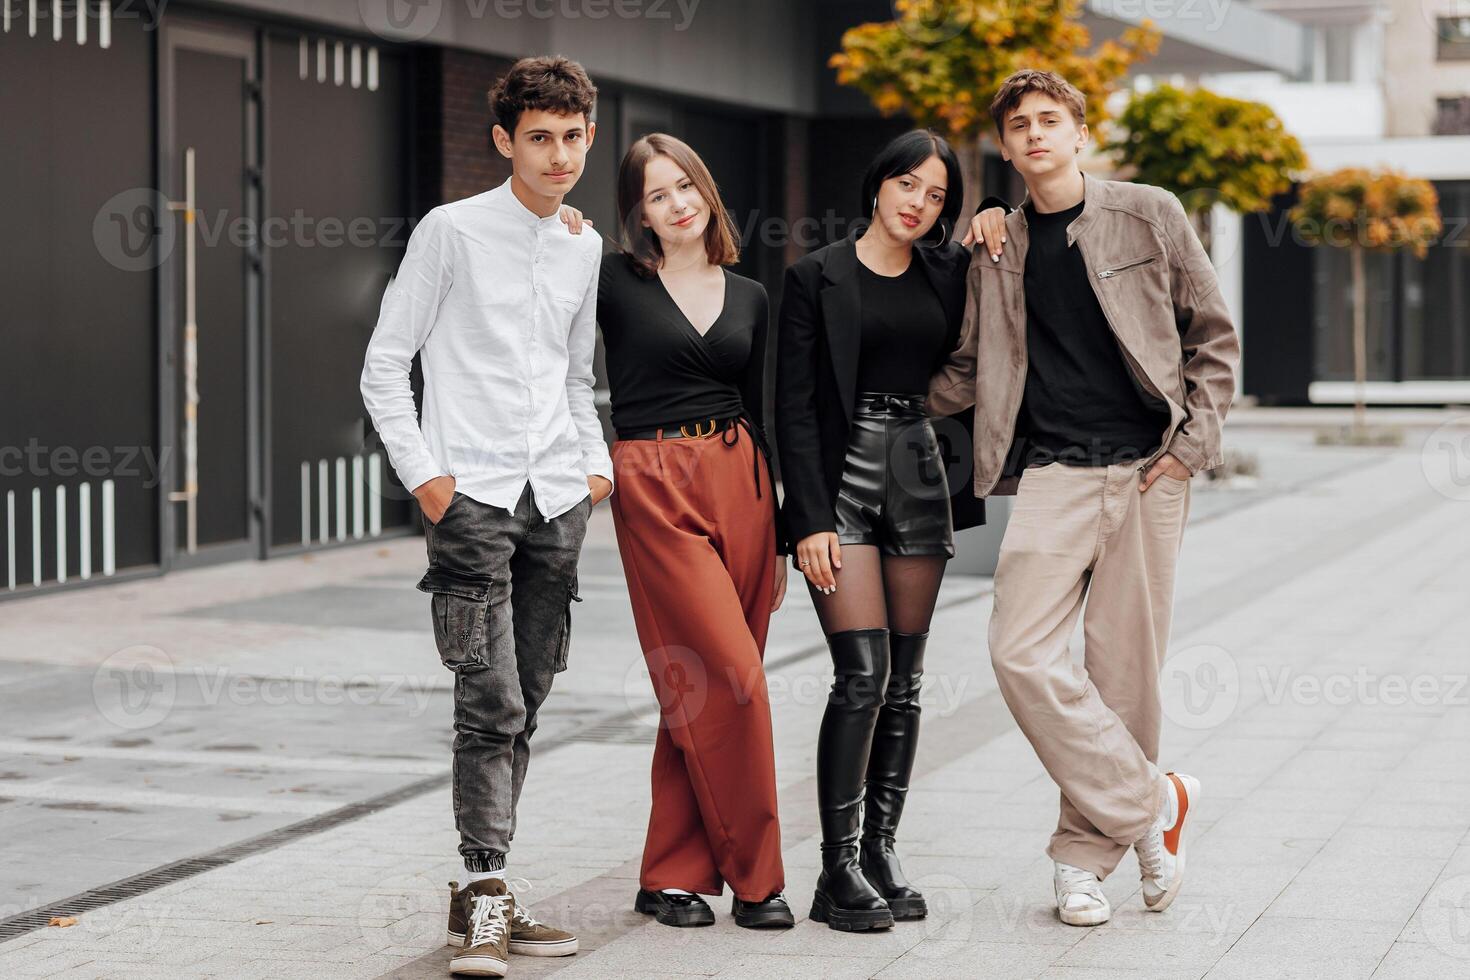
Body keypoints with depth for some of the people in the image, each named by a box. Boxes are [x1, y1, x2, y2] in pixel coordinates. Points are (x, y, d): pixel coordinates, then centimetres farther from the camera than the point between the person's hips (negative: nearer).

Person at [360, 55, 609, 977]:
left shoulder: (585, 246, 14)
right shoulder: (453, 231, -3)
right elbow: (385, 366, -1)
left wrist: (598, 463, 12)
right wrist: (425, 475, -8)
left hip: (558, 500, 5)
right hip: (474, 494, -5)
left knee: (522, 706, 7)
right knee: (491, 703, -13)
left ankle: (485, 893, 15)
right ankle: (486, 895, -13)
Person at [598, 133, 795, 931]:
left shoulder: (750, 298, 14)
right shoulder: (614, 281, 1)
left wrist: (779, 532, 15)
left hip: (738, 482, 5)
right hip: (655, 487, -5)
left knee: (700, 688, 3)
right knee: (731, 677, -11)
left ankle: (672, 876, 11)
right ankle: (753, 875, -1)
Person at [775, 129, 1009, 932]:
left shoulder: (948, 273, 9)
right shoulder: (818, 277, -3)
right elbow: (794, 408, -5)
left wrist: (996, 222, 6)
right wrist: (811, 519, -13)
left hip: (918, 478, 5)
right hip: (842, 480, -5)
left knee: (903, 679, 5)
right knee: (863, 672, -12)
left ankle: (881, 851, 13)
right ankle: (838, 871, -6)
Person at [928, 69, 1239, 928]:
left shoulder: (1148, 216, 4)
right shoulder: (998, 251, 11)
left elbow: (1214, 337, 8)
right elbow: (968, 372, 20)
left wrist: (1191, 442, -2)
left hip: (1147, 469, -2)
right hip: (1054, 471, 2)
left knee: (1124, 666, -1)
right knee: (1022, 651, -14)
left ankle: (1087, 853, 12)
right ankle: (1152, 802, -2)